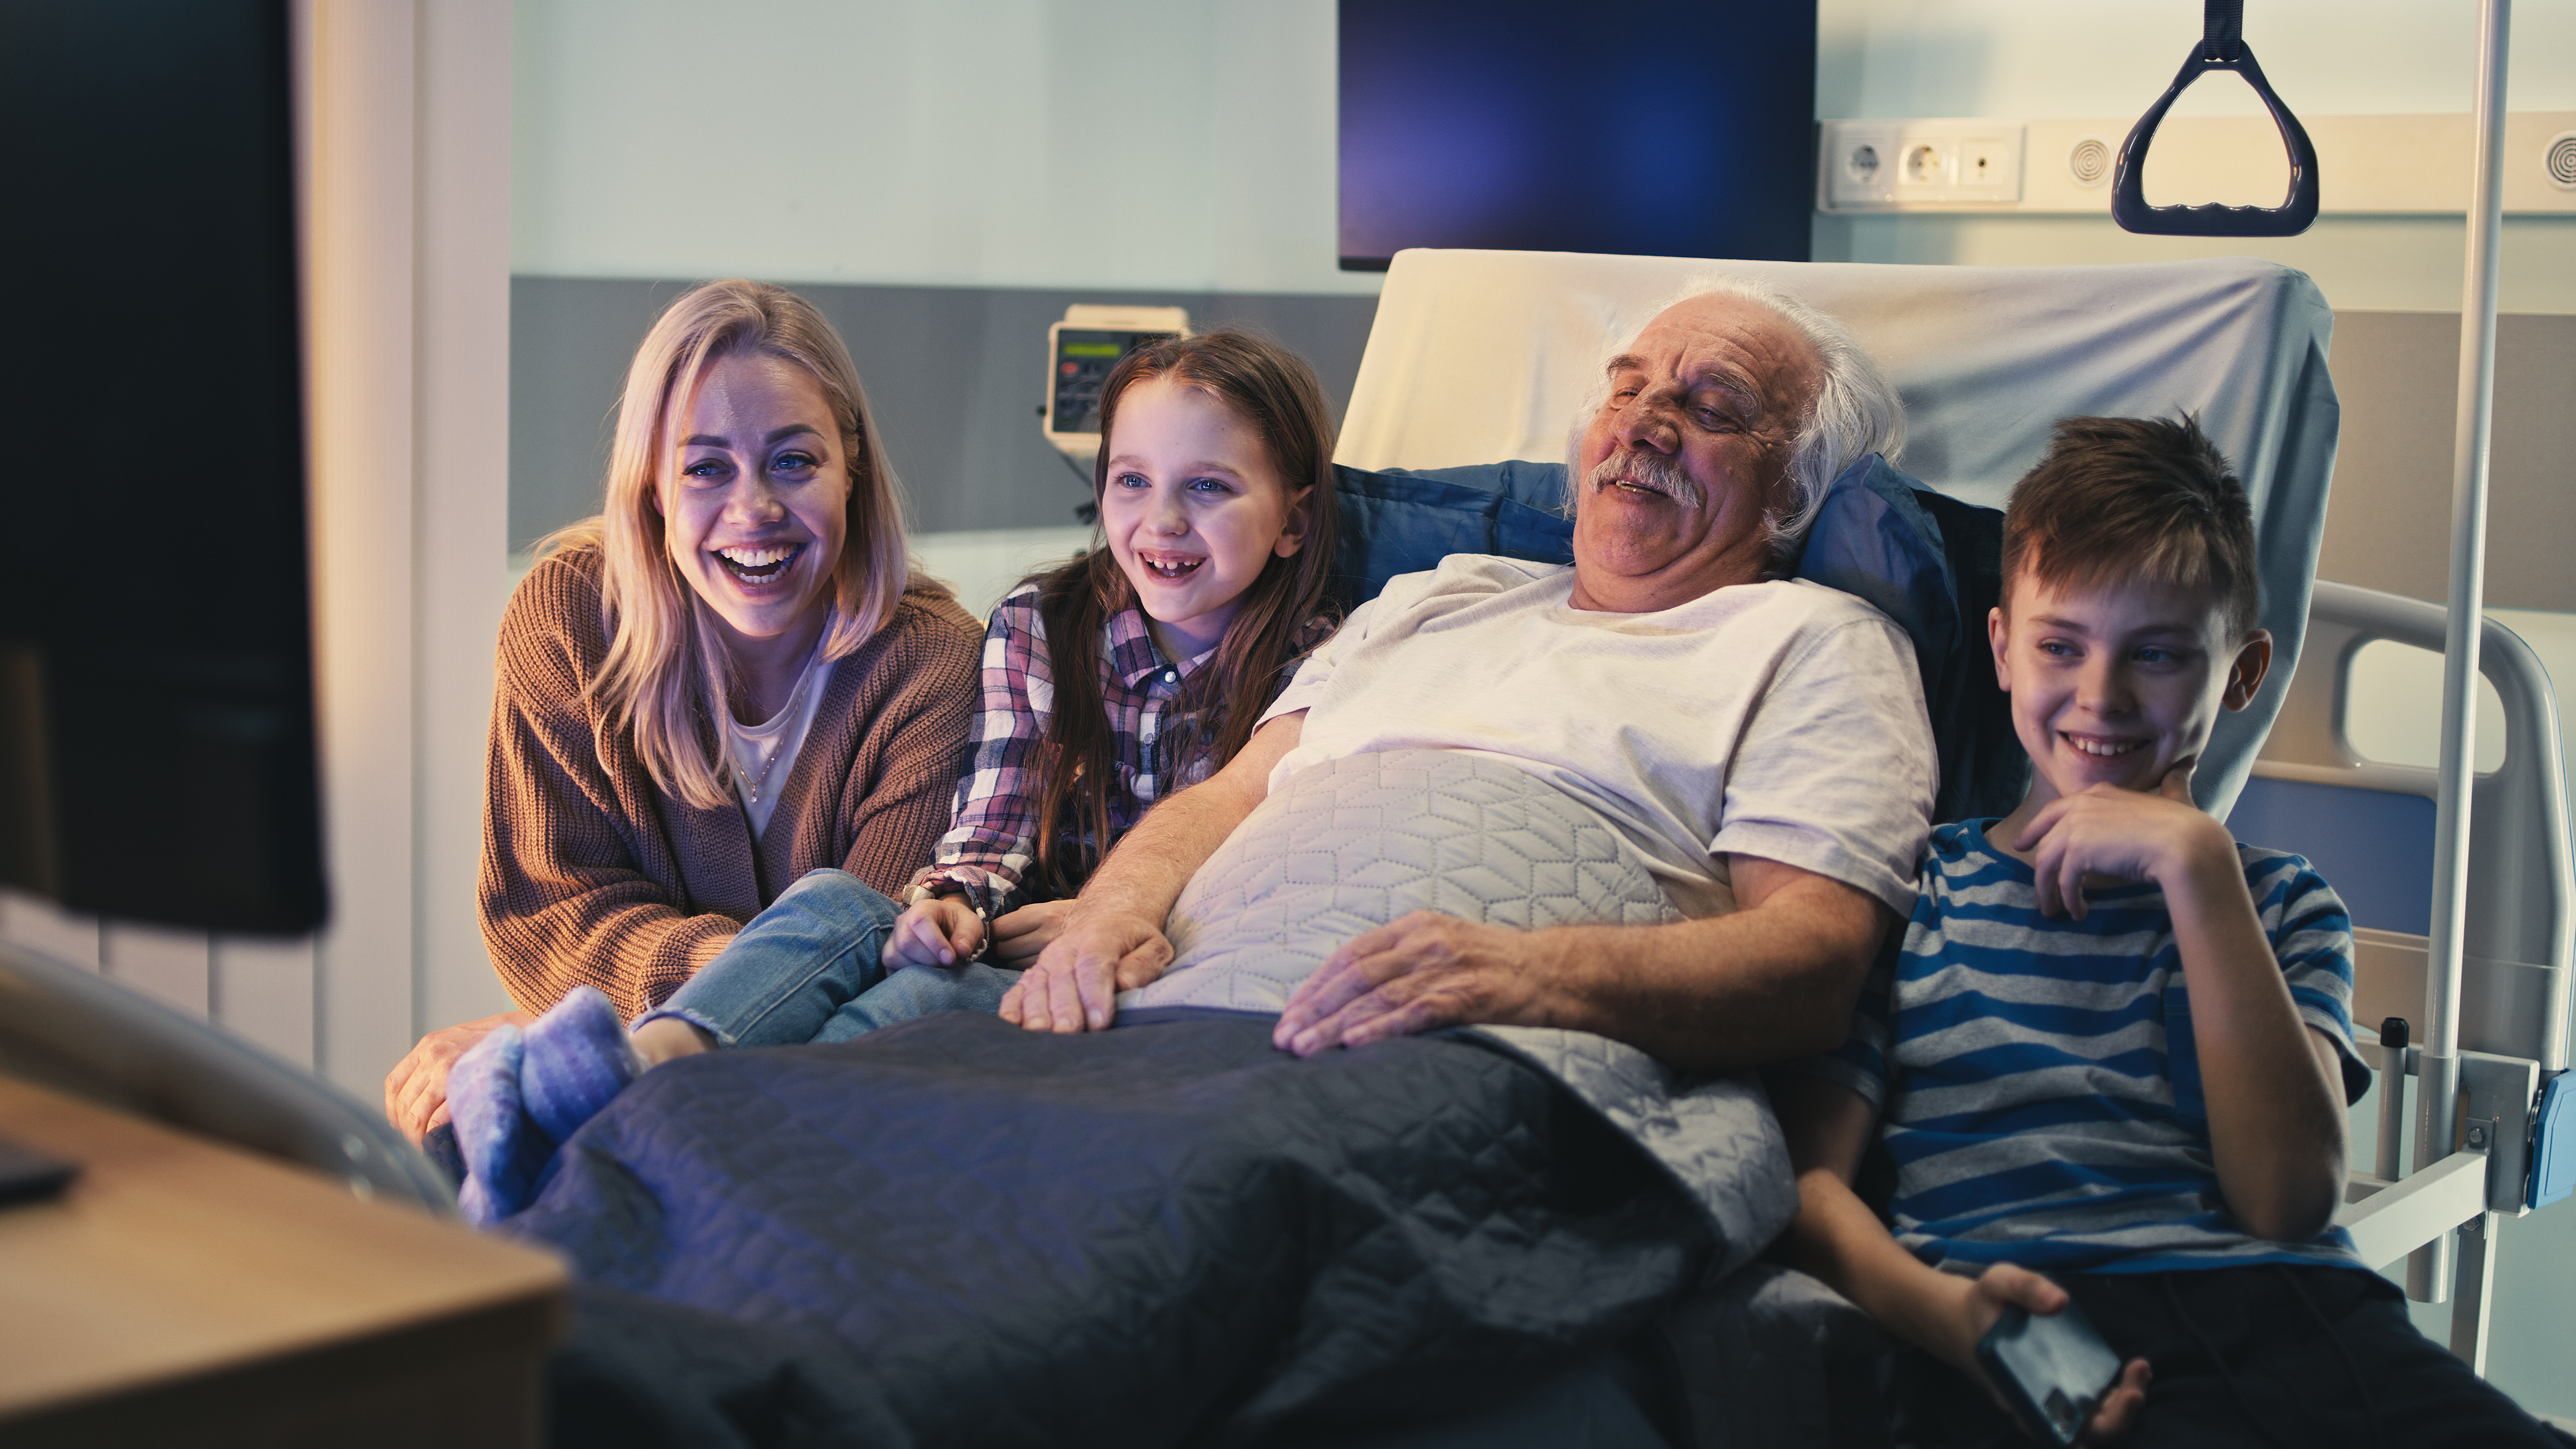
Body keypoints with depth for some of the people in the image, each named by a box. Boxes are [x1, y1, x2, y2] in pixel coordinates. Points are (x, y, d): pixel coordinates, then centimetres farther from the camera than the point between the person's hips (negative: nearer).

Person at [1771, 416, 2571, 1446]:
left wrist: (2196, 867, 0)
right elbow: (1810, 1179, 3)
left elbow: (2288, 1199, 3)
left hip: (2288, 1308, 4)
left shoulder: (2280, 906, 23)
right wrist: (1941, 1309, -19)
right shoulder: (1911, 889, 15)